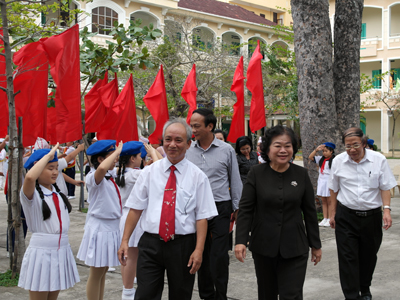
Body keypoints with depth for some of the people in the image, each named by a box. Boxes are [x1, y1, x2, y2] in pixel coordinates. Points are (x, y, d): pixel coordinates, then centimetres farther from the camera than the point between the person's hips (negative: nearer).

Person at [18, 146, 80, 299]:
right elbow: (30, 177, -30)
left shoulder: (57, 192, 9)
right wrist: (47, 155, -23)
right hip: (41, 252, -6)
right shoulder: (31, 193, -14)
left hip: (61, 251, 7)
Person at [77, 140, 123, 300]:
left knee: (103, 272, 17)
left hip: (112, 227, 9)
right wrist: (117, 151, -30)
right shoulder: (94, 177, -17)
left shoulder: (110, 178, 10)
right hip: (100, 228, -9)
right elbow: (102, 168, -42)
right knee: (96, 274, 3)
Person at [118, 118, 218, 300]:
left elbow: (202, 217, -4)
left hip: (183, 246, 0)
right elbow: (135, 208, 4)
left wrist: (198, 250, -12)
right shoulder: (149, 172, 4)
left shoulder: (197, 176, 0)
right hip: (150, 244, 1)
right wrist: (125, 241, -1)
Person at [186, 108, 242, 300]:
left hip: (220, 208, -2)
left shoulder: (226, 150, 0)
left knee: (219, 256, -5)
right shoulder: (188, 151, 4)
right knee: (202, 255, 11)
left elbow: (235, 181, 7)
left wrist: (236, 208, 6)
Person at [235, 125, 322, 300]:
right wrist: (240, 241, -15)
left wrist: (315, 245, 8)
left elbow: (310, 212, 5)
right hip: (264, 246, 0)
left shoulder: (301, 174, 0)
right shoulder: (256, 173, -4)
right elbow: (245, 209, -5)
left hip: (294, 248, 0)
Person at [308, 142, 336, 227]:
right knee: (324, 201, 9)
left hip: (329, 182, -7)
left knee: (329, 202, 0)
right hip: (321, 182, 7)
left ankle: (329, 220, 5)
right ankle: (325, 219, 14)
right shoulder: (321, 159, 9)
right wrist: (316, 150, -1)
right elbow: (310, 157, 10)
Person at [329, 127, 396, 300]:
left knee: (368, 256, 14)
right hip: (346, 216, 0)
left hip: (372, 216, 1)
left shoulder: (378, 160, -4)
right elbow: (334, 190, 9)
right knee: (347, 258, -4)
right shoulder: (338, 161, -1)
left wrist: (387, 210, -11)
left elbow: (385, 187, 0)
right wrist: (332, 213, 10)